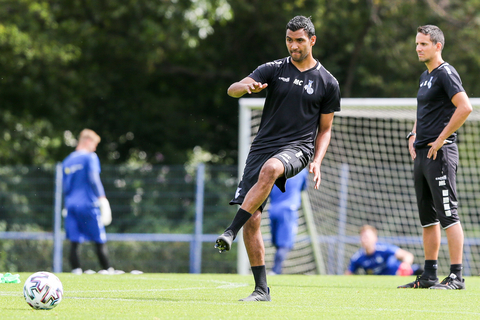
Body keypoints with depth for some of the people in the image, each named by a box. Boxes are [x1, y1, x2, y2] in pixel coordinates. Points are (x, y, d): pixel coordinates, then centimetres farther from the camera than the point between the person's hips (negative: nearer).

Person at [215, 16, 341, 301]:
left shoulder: (327, 83, 8)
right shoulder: (274, 70, 9)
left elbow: (325, 129, 14)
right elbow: (233, 89, -4)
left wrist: (317, 162, -2)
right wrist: (246, 87, -28)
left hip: (297, 148, -3)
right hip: (263, 146, 3)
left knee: (270, 168, -39)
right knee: (253, 221, -8)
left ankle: (231, 232, -38)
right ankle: (262, 289, 1)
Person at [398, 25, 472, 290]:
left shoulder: (446, 73, -10)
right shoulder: (425, 76, 19)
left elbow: (465, 107, -23)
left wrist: (441, 139, -19)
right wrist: (413, 136, 16)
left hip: (440, 153, -10)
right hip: (421, 154, 10)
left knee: (448, 215, -10)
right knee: (428, 218, 12)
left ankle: (456, 276, -11)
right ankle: (429, 275, 18)